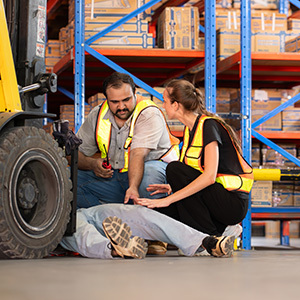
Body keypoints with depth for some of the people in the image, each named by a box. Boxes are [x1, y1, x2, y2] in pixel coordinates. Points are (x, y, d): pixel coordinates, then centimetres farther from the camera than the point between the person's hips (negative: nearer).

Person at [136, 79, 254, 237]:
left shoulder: (209, 125, -15)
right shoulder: (190, 129, 12)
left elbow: (209, 176, -26)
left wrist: (169, 199, -27)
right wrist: (172, 188, 2)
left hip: (234, 203, -8)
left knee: (175, 169, -22)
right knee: (156, 209, -7)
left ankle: (210, 236, -14)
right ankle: (219, 229, 2)